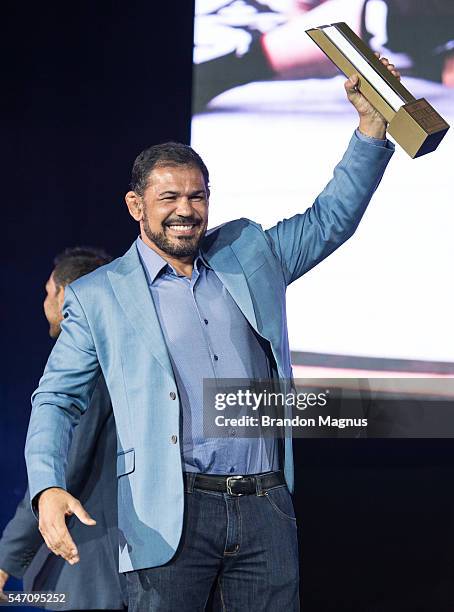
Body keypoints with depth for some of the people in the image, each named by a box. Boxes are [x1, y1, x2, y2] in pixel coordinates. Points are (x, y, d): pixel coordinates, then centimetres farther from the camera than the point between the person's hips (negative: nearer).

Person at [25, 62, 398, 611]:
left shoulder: (248, 252, 15)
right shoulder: (97, 296, 6)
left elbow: (331, 218, 23)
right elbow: (56, 400, 5)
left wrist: (372, 122, 11)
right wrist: (48, 489, -12)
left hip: (266, 509, 3)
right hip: (171, 517, -3)